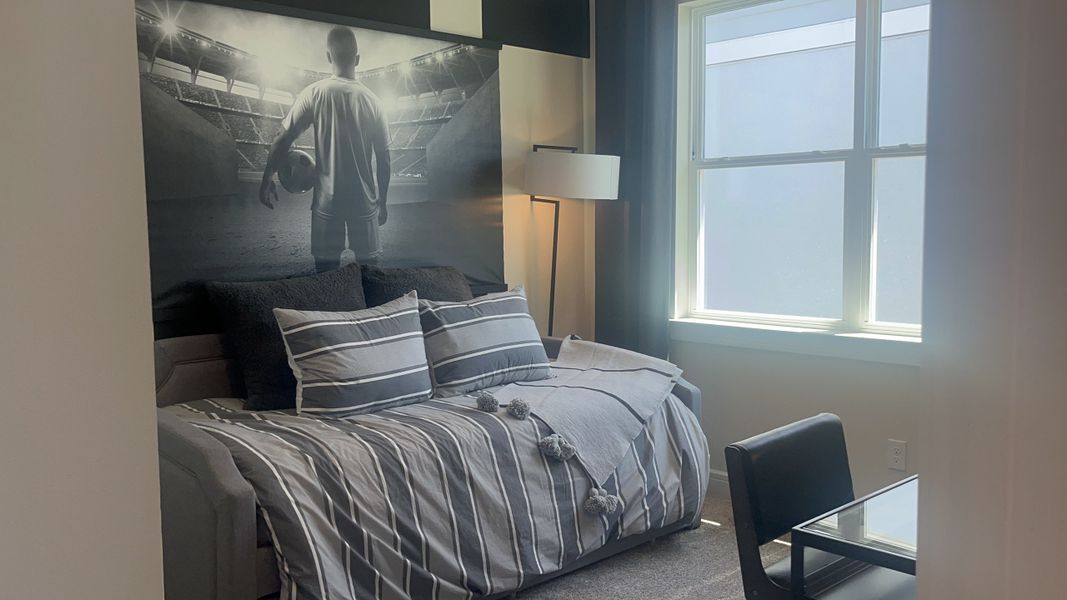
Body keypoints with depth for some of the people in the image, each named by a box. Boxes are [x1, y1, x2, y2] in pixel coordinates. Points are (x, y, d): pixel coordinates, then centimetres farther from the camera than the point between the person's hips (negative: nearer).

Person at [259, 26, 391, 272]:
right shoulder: (372, 100, -3)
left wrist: (267, 179, 5)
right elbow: (384, 159, 0)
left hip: (327, 199, -1)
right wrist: (382, 200, 12)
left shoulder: (315, 93, -8)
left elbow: (283, 141, -8)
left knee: (326, 269, 7)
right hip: (364, 199, 1)